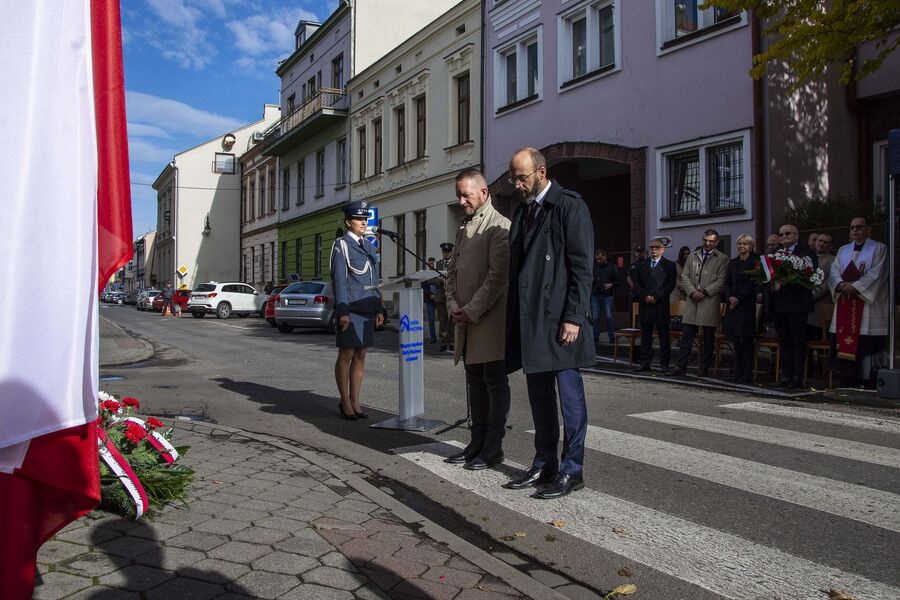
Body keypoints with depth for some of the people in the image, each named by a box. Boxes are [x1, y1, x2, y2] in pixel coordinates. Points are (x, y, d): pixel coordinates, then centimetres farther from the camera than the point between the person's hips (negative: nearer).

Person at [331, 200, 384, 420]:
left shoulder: (368, 246, 17)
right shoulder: (341, 245, -3)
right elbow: (339, 279, -9)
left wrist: (379, 309, 13)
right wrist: (342, 311, -15)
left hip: (368, 309, 7)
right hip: (350, 309, -6)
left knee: (360, 356, 9)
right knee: (346, 355, 0)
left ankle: (355, 401, 17)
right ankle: (345, 402, 10)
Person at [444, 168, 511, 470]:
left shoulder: (499, 227, -9)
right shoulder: (463, 228, 18)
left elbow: (498, 275, -16)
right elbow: (452, 272, 19)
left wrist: (471, 310, -15)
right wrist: (453, 306, 4)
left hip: (490, 319, -8)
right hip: (466, 319, 8)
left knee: (495, 383, 0)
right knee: (475, 382, 13)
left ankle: (493, 448, 7)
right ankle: (478, 442, 23)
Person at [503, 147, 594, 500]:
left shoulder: (570, 206, -6)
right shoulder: (521, 211, 16)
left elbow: (581, 267, -12)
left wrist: (573, 317, -17)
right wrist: (515, 318, 14)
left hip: (559, 318, -7)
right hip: (530, 319, 8)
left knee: (569, 394, 1)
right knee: (539, 397, 13)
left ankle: (571, 470, 11)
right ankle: (544, 464, 24)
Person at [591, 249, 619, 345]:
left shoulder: (612, 267, 5)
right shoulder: (594, 267, 11)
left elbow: (618, 281, 5)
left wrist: (611, 285, -14)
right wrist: (592, 279, -5)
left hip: (607, 295, -2)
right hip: (595, 295, 2)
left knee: (609, 317, -6)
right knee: (595, 317, 1)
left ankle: (611, 337, 2)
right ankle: (596, 338, 6)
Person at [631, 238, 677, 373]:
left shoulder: (669, 265, 4)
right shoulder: (642, 266, 14)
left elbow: (670, 285, -4)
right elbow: (637, 284, 7)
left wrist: (656, 297, -13)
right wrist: (645, 296, -9)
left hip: (661, 305, -3)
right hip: (644, 305, 3)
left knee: (664, 336, 0)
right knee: (645, 335, 6)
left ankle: (664, 363, 5)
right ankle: (645, 362, 10)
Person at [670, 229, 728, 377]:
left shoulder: (722, 259, 4)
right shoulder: (693, 257, 16)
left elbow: (721, 281, -4)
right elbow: (685, 277, 10)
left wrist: (704, 292, -13)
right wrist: (693, 292, -7)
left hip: (710, 302, -2)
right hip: (692, 301, 3)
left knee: (709, 338, 4)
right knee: (686, 335, -1)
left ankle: (704, 368, 12)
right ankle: (681, 366, 0)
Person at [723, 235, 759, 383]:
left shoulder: (754, 262, -3)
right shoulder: (732, 262, 16)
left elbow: (752, 284, -10)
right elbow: (727, 282, 11)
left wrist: (738, 298, -13)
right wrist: (730, 297, -5)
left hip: (746, 304, -6)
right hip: (732, 304, 6)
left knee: (746, 340, -5)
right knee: (736, 339, 7)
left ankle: (747, 375, -2)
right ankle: (738, 371, 12)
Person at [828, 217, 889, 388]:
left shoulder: (878, 249, 4)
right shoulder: (843, 250, 18)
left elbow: (876, 274, -7)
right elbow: (834, 271, 7)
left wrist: (855, 286, -16)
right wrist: (841, 285, -13)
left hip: (867, 301, -4)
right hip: (845, 300, 5)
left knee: (866, 340, -9)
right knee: (846, 338, 0)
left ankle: (868, 378, -5)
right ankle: (849, 376, 3)